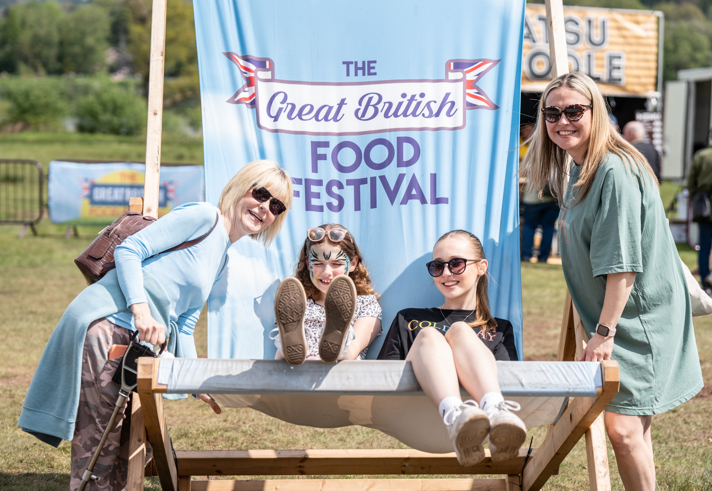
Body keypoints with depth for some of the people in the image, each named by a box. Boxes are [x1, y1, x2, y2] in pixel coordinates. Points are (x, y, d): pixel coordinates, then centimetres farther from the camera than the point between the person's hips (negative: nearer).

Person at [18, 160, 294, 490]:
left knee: (126, 451, 9)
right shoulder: (203, 216, -1)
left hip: (137, 341, 9)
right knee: (98, 449, -11)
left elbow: (183, 327, 24)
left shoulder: (221, 259, 26)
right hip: (104, 324, -9)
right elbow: (129, 249, -10)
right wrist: (141, 310, -20)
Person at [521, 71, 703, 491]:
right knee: (633, 423, 15)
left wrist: (605, 331, -21)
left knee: (623, 427, -12)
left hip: (638, 317, -9)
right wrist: (600, 328, 15)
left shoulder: (615, 171, -21)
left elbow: (623, 263, -23)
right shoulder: (576, 171, 11)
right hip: (612, 318, 9)